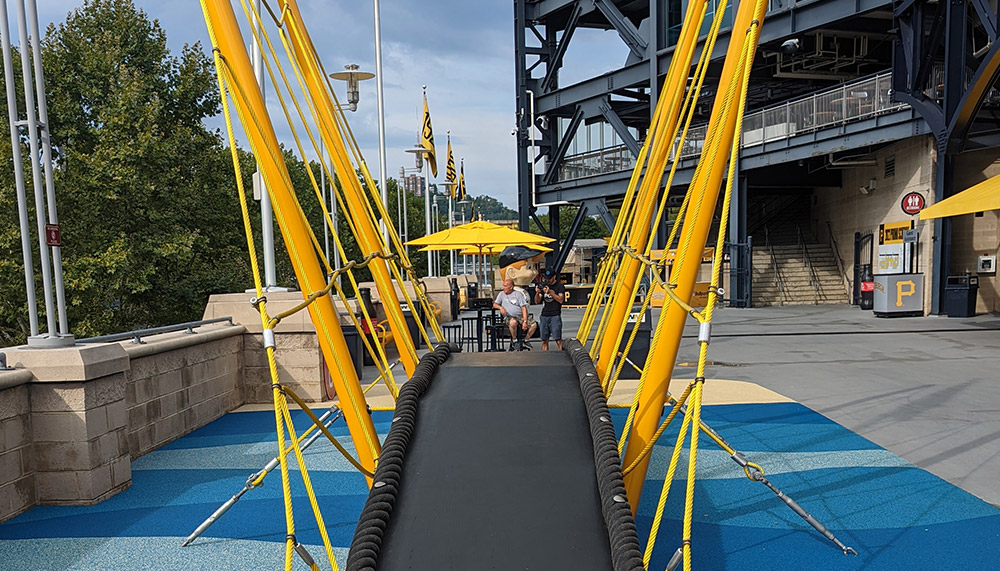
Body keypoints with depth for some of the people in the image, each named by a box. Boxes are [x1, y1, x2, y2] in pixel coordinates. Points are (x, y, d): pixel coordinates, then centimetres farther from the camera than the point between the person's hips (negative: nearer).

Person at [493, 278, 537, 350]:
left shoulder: (518, 294, 5)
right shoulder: (501, 294, 14)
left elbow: (523, 308, -2)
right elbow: (494, 304, 13)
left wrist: (525, 321, -13)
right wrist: (500, 307, -12)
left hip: (521, 315, 1)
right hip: (509, 317, -1)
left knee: (534, 324, -22)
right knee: (513, 322, -38)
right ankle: (514, 340, -13)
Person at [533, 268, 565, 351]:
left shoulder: (560, 286, 2)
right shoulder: (543, 286, 16)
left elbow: (560, 300, -11)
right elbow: (537, 301, 13)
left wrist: (550, 292, -20)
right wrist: (537, 293, -7)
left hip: (555, 315, -5)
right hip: (544, 315, 5)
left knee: (558, 339, -12)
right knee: (544, 340, 2)